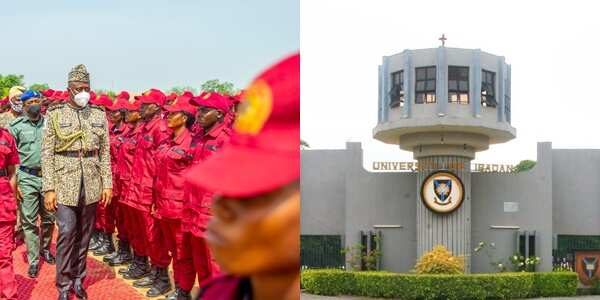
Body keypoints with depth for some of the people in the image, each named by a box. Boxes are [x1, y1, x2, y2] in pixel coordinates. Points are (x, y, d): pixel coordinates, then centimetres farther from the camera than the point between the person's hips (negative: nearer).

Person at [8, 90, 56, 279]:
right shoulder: (16, 126, -1)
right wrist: (14, 183, -7)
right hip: (27, 178, -2)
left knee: (48, 217, 11)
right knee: (29, 220, -1)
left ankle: (45, 248, 33)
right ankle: (33, 260, 6)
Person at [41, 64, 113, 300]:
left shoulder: (99, 115, 7)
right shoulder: (55, 115, -2)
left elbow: (105, 152, 9)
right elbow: (47, 154, -4)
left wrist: (107, 183, 2)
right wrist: (48, 188, -9)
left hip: (92, 183, 3)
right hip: (65, 182, -3)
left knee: (84, 234, 9)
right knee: (67, 232, -9)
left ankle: (78, 279, 22)